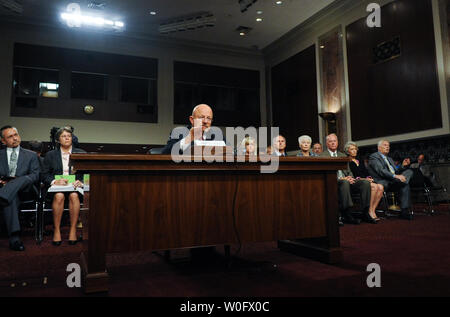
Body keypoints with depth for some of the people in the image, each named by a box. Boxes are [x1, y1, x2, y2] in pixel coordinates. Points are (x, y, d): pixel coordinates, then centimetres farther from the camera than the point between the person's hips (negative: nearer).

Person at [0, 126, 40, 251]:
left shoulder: (31, 155, 19)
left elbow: (36, 175, 6)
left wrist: (17, 180, -12)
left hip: (23, 189, 0)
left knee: (24, 179, -35)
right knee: (12, 199, -36)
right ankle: (14, 237, -44)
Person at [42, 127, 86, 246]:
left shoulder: (81, 153, 13)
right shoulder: (50, 155, 15)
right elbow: (44, 175, 6)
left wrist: (80, 181, -16)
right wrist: (55, 181, -15)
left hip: (74, 186, 0)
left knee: (74, 195, -35)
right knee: (59, 196, -34)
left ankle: (73, 230, -28)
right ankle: (57, 230, -26)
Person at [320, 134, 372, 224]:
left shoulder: (343, 156, 26)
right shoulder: (322, 156, 5)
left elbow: (349, 171, 22)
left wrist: (350, 177, -3)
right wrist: (340, 178, -18)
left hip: (346, 180, 6)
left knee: (366, 182, -18)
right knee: (344, 182, -38)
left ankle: (365, 213, -14)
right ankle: (347, 215, -33)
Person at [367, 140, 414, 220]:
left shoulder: (389, 159, 30)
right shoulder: (374, 156, 2)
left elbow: (396, 171, 22)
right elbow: (381, 171, -14)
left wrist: (403, 166, 2)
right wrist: (395, 176, -26)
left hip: (393, 181, 8)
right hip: (382, 182, -8)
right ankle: (405, 210, -25)